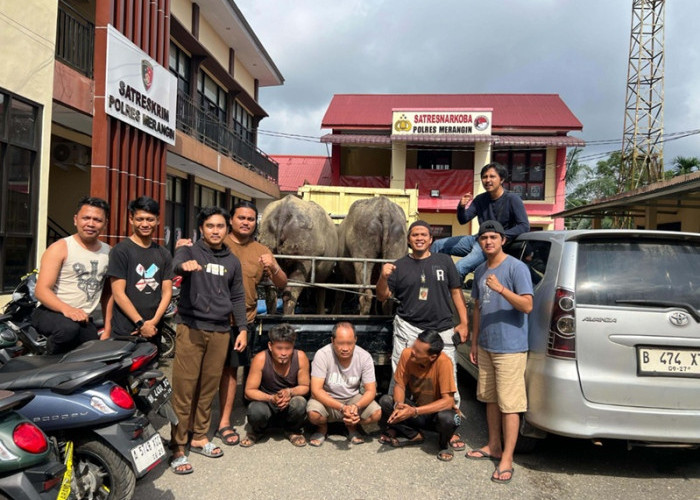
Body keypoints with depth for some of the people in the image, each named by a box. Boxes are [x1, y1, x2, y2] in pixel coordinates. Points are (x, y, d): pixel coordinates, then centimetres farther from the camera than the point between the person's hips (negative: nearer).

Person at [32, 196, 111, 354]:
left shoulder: (108, 252, 11)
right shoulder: (60, 248, -5)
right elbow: (42, 290, -13)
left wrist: (107, 326, 13)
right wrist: (66, 309, -31)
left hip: (85, 320, 5)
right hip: (52, 313, -5)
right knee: (68, 328, -37)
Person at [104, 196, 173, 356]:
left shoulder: (164, 254, 12)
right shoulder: (121, 250, -3)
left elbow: (167, 292, 8)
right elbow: (118, 293, -8)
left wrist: (153, 321, -6)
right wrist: (141, 323, -12)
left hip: (154, 331, 5)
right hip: (125, 332, -4)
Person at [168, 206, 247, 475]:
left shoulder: (232, 261, 14)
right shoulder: (189, 251, 3)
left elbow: (237, 297, 18)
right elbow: (177, 262, -21)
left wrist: (242, 327, 10)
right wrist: (184, 265, -44)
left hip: (220, 332, 4)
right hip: (191, 329, -3)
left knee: (209, 387, 10)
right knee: (184, 388, -3)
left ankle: (199, 437, 25)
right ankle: (178, 447, 6)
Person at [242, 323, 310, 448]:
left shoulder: (301, 358, -18)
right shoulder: (260, 359, -21)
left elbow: (305, 387, -7)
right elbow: (249, 391, -16)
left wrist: (290, 392, -29)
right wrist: (272, 398, -33)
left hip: (290, 404, 1)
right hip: (267, 403, -1)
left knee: (300, 403, -33)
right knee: (256, 411, -34)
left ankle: (293, 431, 4)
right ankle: (256, 432, 6)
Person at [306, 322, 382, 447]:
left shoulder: (365, 357, -15)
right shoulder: (322, 355, -22)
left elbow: (371, 390, -12)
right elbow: (316, 390, -25)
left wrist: (357, 406, -35)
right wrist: (342, 408, -37)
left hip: (353, 399, 2)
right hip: (327, 399, -2)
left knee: (376, 413, -24)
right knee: (313, 413, -33)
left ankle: (352, 427, 10)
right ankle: (322, 428, 5)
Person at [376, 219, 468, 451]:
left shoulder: (444, 261, 9)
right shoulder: (400, 266, 7)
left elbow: (456, 293, 11)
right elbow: (382, 296, 6)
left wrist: (463, 322, 4)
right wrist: (383, 277, -13)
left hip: (442, 330, 1)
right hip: (408, 329, 0)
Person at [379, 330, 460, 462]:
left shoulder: (443, 362, -30)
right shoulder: (407, 354, -19)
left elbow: (448, 401, -31)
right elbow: (399, 385, -9)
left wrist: (414, 411, -37)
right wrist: (399, 405, -31)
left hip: (438, 411, -3)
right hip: (416, 406, 4)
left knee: (447, 418, -37)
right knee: (385, 401, -19)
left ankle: (444, 444, 1)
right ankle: (414, 436, 3)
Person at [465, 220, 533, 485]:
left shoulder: (516, 267, -11)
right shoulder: (480, 271, 11)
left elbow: (527, 306, -17)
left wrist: (501, 288, -29)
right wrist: (474, 342, 16)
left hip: (510, 347, -7)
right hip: (486, 346, 7)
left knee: (509, 404, -3)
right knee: (490, 398, 16)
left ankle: (506, 460, 5)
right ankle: (493, 446, 31)